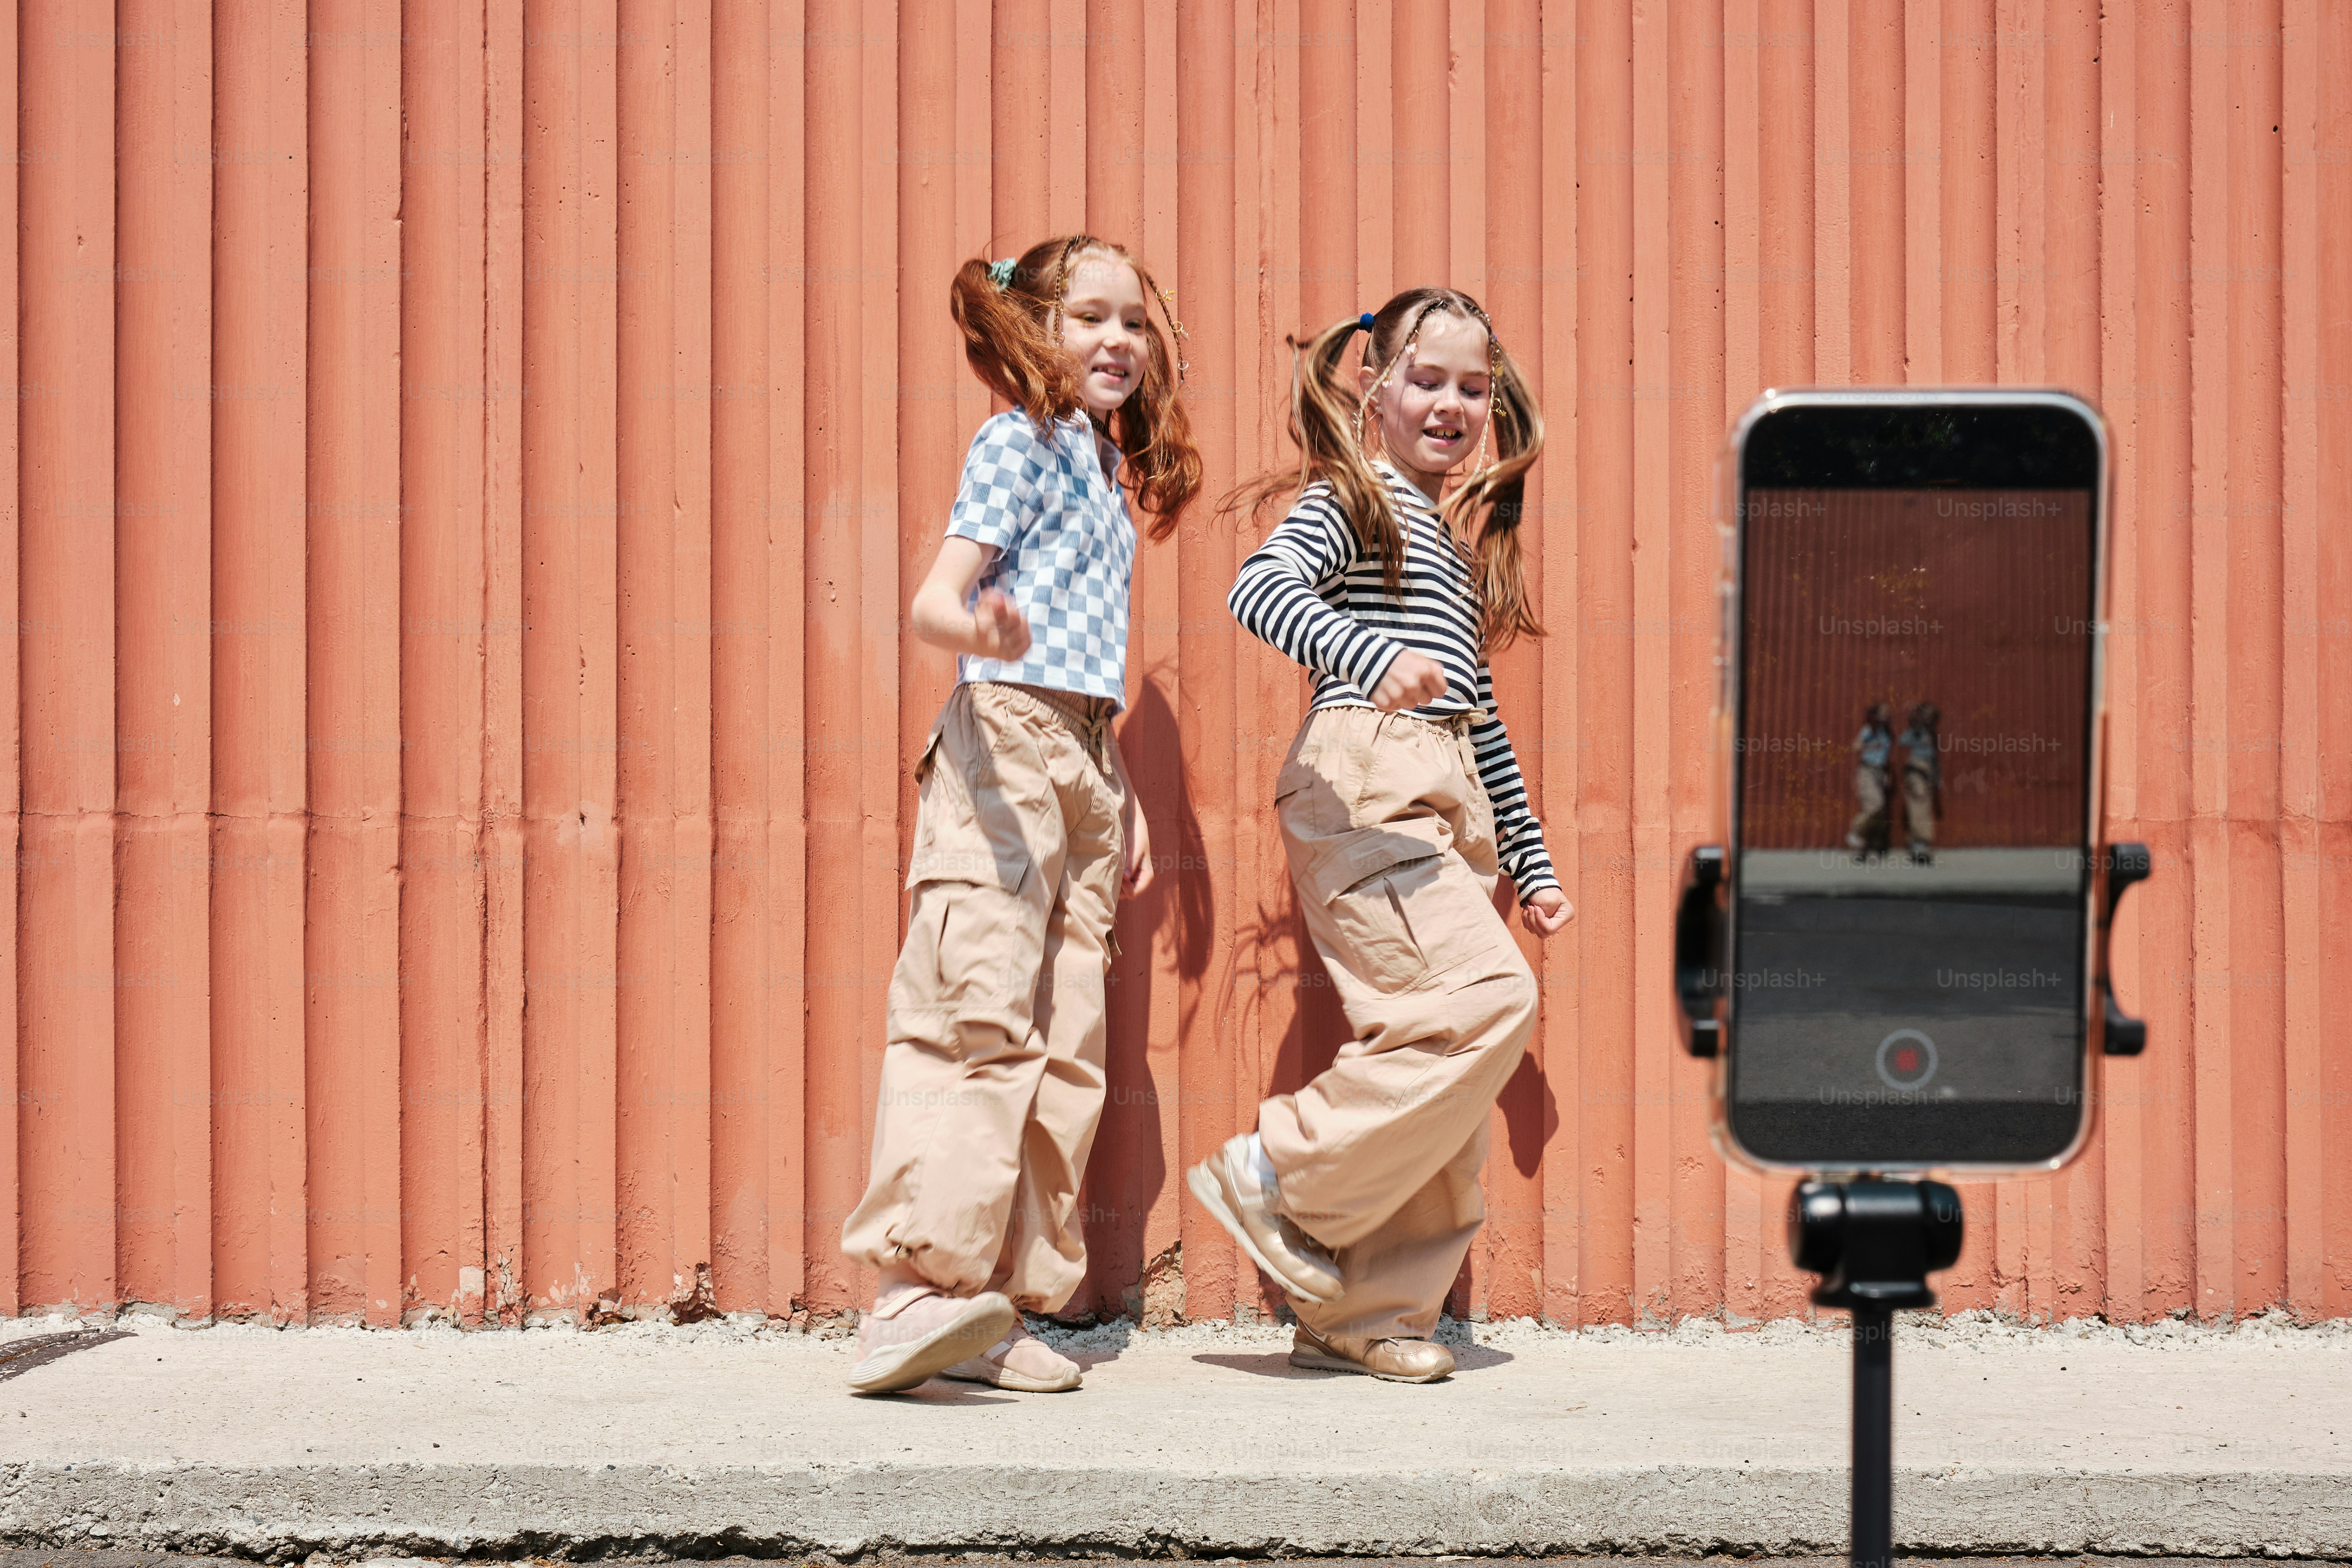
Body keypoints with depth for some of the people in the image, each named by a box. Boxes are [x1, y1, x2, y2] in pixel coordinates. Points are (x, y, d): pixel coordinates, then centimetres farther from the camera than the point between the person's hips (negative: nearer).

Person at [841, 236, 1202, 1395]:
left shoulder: (1107, 468, 23)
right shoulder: (1019, 445, -2)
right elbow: (932, 598, -15)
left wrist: (1127, 804, 24)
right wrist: (982, 628, -38)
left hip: (1081, 761, 9)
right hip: (1004, 740, -9)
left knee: (1065, 1038, 4)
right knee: (977, 1005, -18)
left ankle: (1003, 1305, 6)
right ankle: (917, 1286, -21)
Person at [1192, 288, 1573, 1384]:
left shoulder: (1462, 546, 27)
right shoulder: (1348, 502, 1)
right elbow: (1259, 587, -19)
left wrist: (1531, 863, 31)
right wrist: (1369, 656, -37)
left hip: (1446, 803, 9)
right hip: (1364, 781, -9)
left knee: (1436, 1046, 2)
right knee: (1489, 997, -22)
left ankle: (1367, 1314, 8)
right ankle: (1280, 1177, -12)